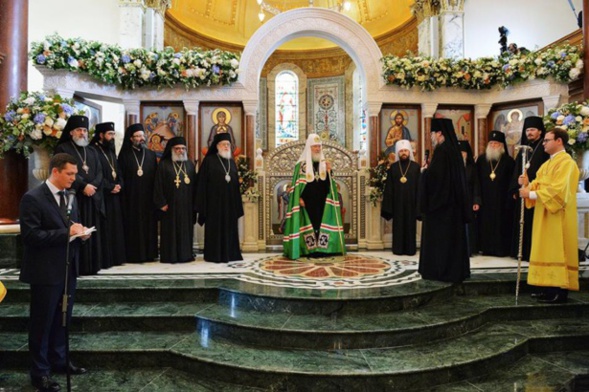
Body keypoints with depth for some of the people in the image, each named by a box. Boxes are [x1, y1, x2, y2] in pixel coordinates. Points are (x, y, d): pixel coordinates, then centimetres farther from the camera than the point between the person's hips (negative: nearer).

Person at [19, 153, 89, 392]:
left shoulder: (68, 197, 10)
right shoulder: (32, 198, -14)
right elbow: (30, 235, -20)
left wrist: (81, 233, -3)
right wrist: (66, 232, -24)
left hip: (68, 268, 7)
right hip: (46, 271, -7)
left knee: (62, 319, 18)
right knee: (42, 322, 6)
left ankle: (59, 361, 34)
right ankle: (40, 372, 20)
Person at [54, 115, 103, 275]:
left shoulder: (92, 151, 18)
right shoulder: (62, 149, 1)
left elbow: (99, 173, 8)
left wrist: (92, 186, -10)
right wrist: (83, 186, -17)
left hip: (92, 198, 5)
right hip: (72, 197, -5)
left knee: (91, 233, 5)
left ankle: (91, 265, 11)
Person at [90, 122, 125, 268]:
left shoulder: (111, 151, 18)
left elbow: (118, 172, 17)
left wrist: (119, 185, -1)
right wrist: (110, 187, -13)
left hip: (114, 195, 8)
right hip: (102, 195, -8)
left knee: (115, 226, 10)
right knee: (104, 228, -6)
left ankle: (115, 257, 17)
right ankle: (103, 259, 0)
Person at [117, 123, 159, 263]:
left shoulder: (151, 155, 10)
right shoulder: (124, 155, 3)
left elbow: (156, 177, 9)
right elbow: (121, 177, 0)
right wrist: (123, 194, -9)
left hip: (148, 196, 3)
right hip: (131, 197, -2)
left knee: (149, 224, 5)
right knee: (133, 226, 0)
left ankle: (149, 253, 12)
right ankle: (133, 255, 6)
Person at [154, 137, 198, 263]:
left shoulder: (190, 165, 12)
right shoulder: (164, 165, 0)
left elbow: (194, 186, 12)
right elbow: (158, 186, -4)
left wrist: (194, 204, 6)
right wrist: (162, 203, -11)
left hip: (186, 206, 4)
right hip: (170, 206, -4)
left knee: (186, 231, 7)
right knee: (171, 231, 0)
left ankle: (186, 254, 16)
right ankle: (170, 256, 8)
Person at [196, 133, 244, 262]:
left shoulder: (232, 162, 13)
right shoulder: (209, 160, -3)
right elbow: (202, 183, -6)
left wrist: (237, 203, 10)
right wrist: (203, 204, -12)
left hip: (230, 201, 5)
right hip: (215, 201, -5)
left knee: (229, 228, 8)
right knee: (215, 228, -1)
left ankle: (230, 254, 15)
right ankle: (214, 255, 6)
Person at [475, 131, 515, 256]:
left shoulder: (508, 161, 0)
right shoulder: (481, 159, 6)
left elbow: (512, 181, -2)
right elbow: (477, 180, 5)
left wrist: (510, 198, -9)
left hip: (502, 200, -2)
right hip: (485, 199, 2)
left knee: (501, 224, 1)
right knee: (485, 223, 4)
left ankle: (501, 249, 9)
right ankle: (487, 248, 12)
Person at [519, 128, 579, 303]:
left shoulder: (566, 162, -13)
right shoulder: (548, 164, 18)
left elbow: (558, 190, -23)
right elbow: (539, 185, 16)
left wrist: (531, 194, -20)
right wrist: (527, 184, -5)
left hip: (558, 216, -9)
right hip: (545, 215, 9)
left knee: (557, 251, -6)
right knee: (548, 251, 10)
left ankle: (560, 292, -1)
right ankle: (550, 288, 16)